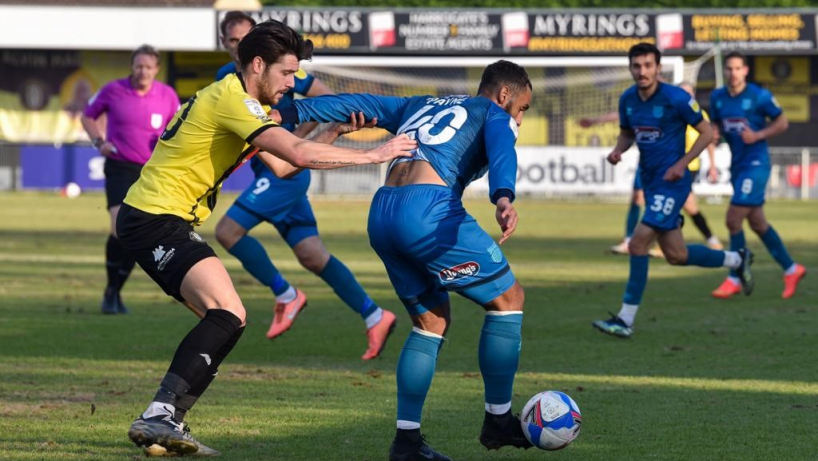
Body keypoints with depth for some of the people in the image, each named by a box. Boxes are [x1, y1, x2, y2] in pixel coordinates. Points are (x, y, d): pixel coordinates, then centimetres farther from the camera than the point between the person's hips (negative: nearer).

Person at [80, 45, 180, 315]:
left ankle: (115, 292, 19)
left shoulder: (168, 96, 2)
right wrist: (99, 142, -5)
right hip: (120, 168, -3)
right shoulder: (113, 90, -2)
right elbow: (88, 117, 12)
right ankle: (110, 291, -5)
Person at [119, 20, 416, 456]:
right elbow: (298, 153, -23)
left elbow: (281, 165, 20)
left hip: (158, 218, 11)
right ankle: (158, 417, -28)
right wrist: (373, 155, -17)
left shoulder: (238, 101, 19)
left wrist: (334, 131, 11)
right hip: (156, 219, -11)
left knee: (223, 319, 10)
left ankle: (162, 423, 7)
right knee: (228, 315, -21)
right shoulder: (232, 99, -15)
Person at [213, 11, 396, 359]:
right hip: (270, 174, 8)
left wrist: (293, 138, -11)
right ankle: (374, 317, 6)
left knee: (227, 231, -15)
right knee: (312, 256, 3)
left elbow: (327, 97, -7)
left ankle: (286, 297, -4)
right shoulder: (226, 78, 13)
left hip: (284, 171, -8)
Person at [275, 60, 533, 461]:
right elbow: (501, 152, -9)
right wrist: (503, 199, -29)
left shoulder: (419, 106, 32)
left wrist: (288, 113, 24)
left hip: (381, 215, 7)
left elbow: (353, 105, 26)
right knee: (507, 298, 9)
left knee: (432, 322, 18)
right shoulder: (493, 115, 13)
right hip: (429, 210, -7)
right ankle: (498, 421, 12)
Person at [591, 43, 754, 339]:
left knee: (638, 242, -17)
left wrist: (682, 163, -15)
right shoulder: (628, 100, 3)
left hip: (671, 182, -7)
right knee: (677, 256, 12)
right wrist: (618, 150, -3)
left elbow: (706, 132, -6)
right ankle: (736, 260, 36)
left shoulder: (676, 99, -14)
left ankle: (626, 320, -11)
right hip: (650, 181, 7)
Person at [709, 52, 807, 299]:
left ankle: (734, 279, -3)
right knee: (757, 223, 12)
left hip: (755, 163, -7)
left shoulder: (759, 96, -10)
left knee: (734, 219, -13)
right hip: (738, 165, 7)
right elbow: (716, 126, 18)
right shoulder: (717, 97, 6)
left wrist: (758, 135, -16)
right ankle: (791, 269, 25)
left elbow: (782, 122, -2)